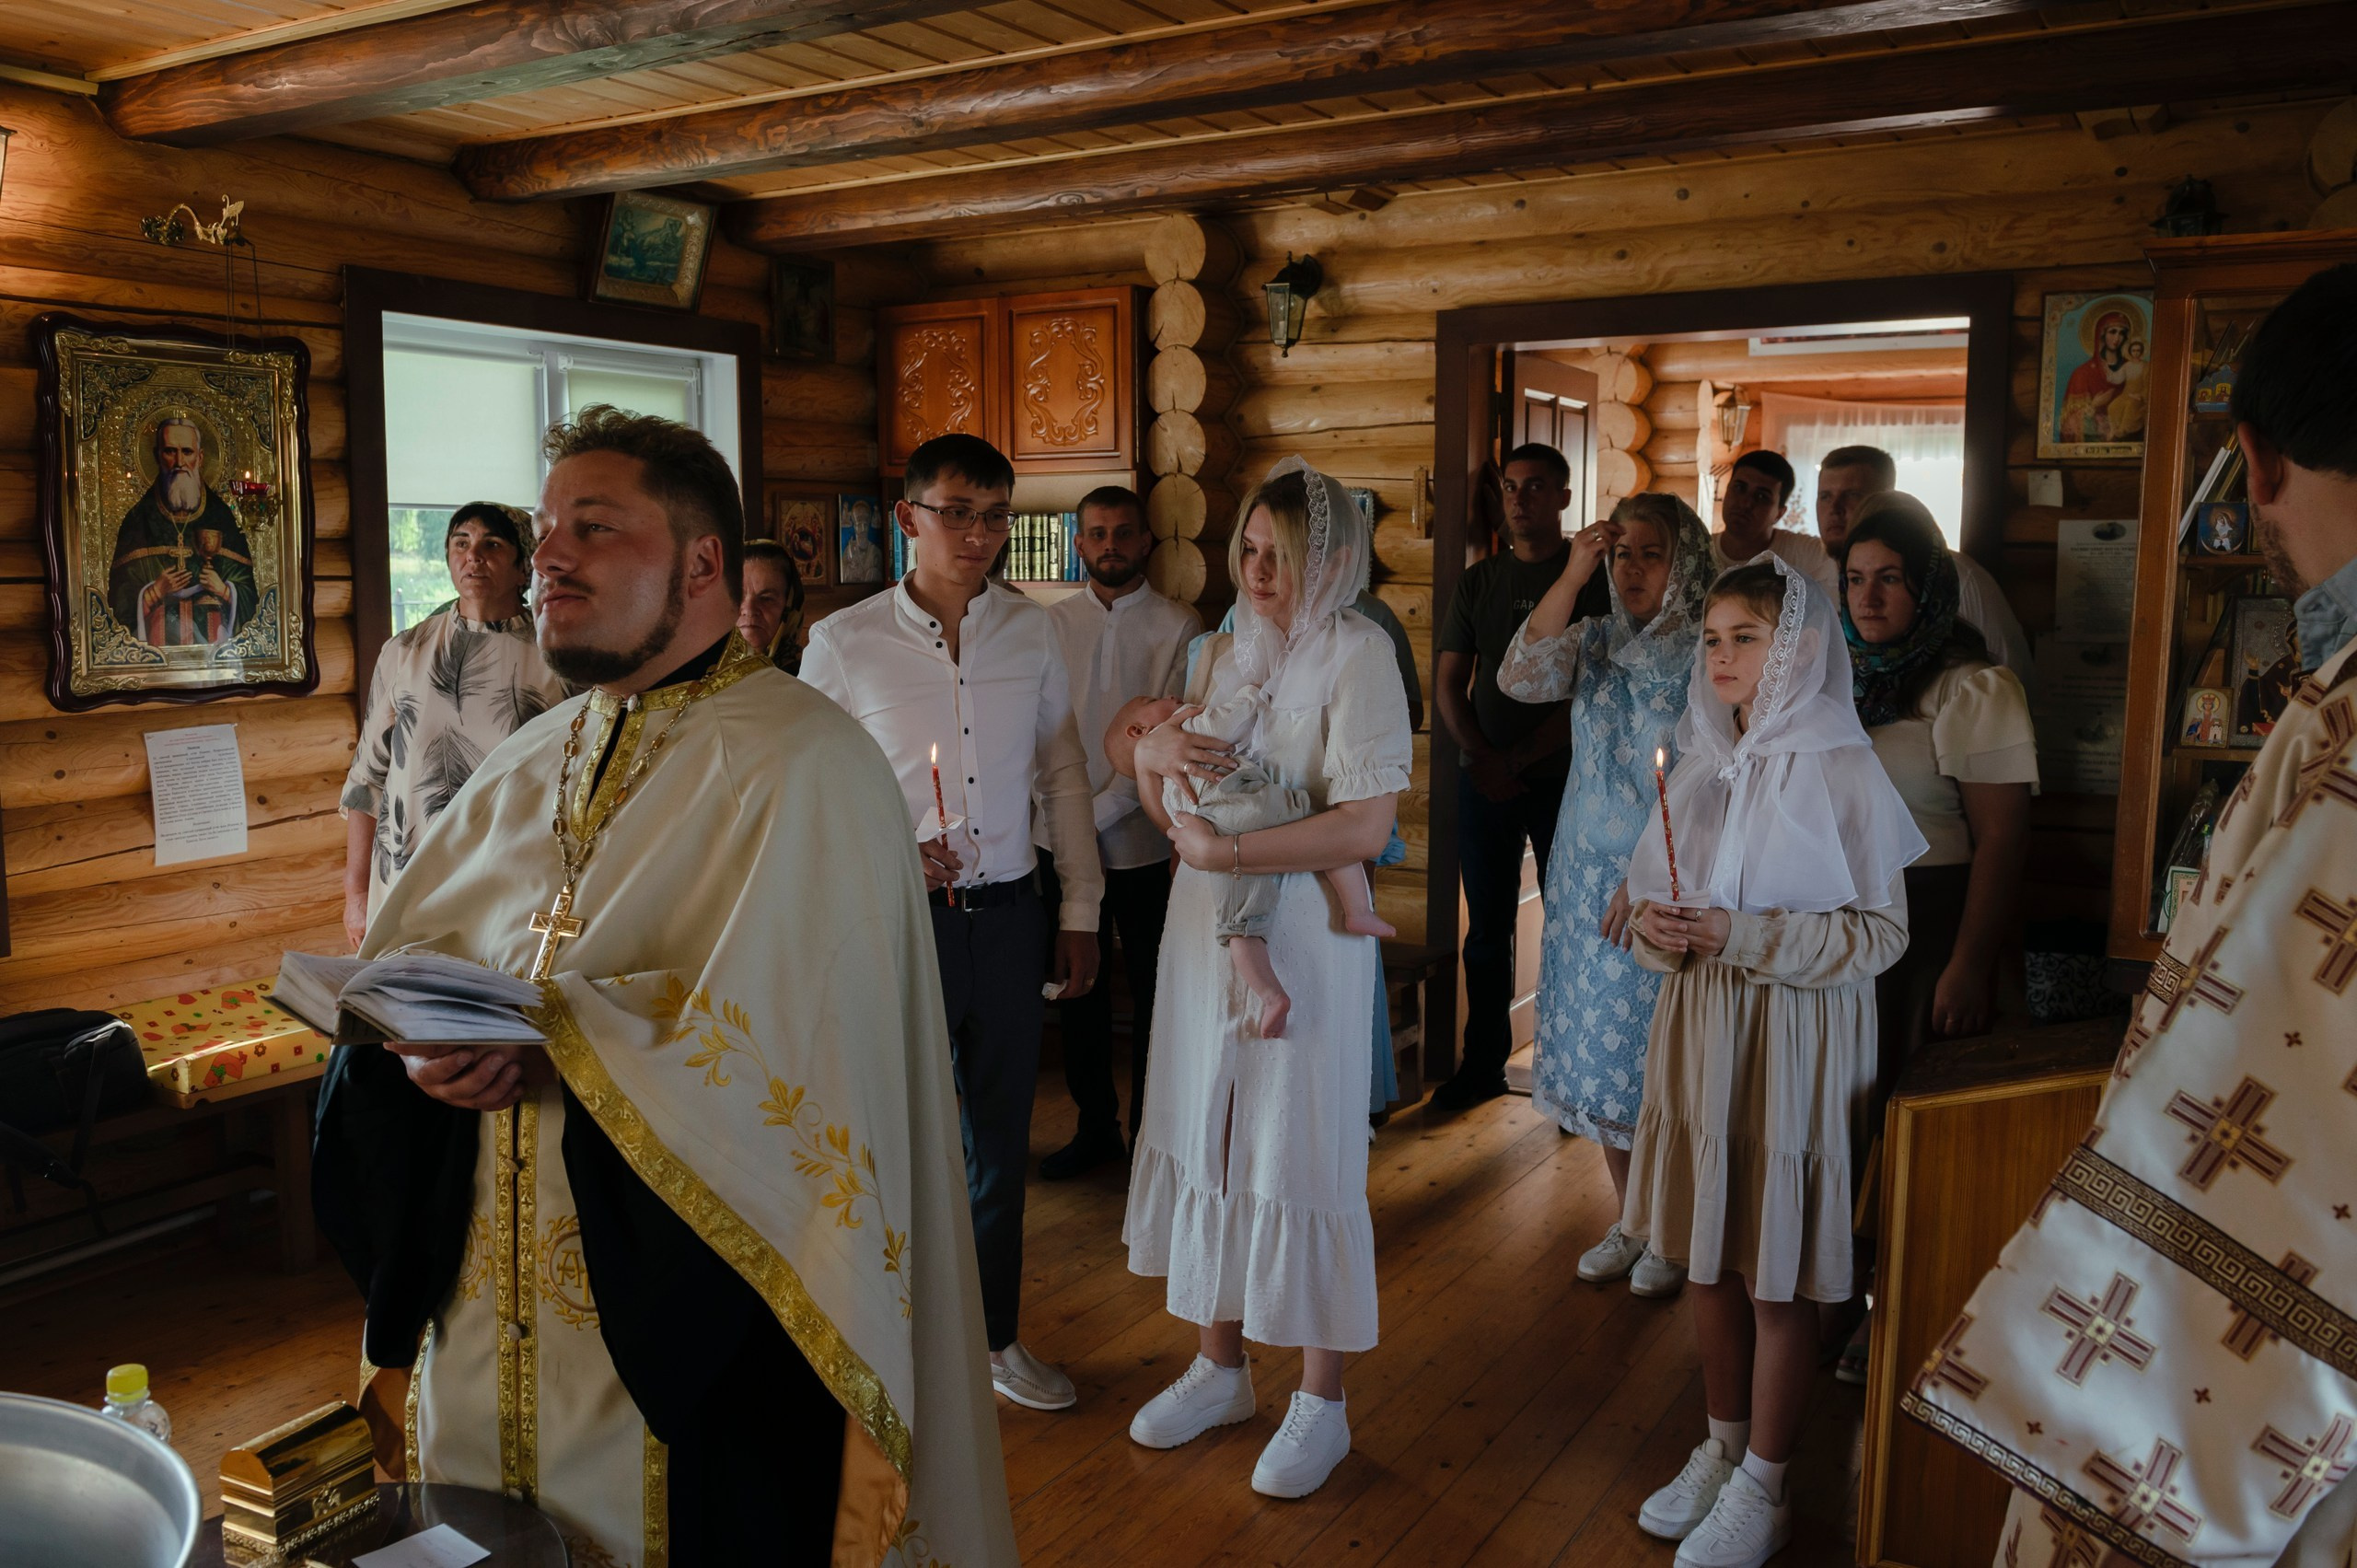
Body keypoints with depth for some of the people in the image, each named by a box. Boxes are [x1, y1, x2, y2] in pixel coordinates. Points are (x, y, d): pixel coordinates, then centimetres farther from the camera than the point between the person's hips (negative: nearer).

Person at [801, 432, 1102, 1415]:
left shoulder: (1031, 631, 5)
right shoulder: (843, 643, -5)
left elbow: (1063, 774, 10)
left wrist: (1080, 910, 9)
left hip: (1010, 916, 3)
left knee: (1000, 1140, 14)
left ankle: (994, 1336, 33)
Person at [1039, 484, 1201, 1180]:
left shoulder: (1178, 627, -4)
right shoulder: (1051, 622, 5)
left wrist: (1100, 812, -14)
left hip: (1143, 841, -3)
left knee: (1151, 993, 7)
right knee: (1077, 989, 13)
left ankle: (1150, 1133, 23)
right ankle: (1095, 1125, 29)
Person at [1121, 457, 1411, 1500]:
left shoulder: (1358, 656, -10)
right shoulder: (1227, 653, 10)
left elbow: (1364, 827, -20)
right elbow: (1169, 810, 14)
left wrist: (1224, 850, -18)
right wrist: (1153, 753, -8)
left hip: (1302, 934, -6)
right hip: (1207, 928, 6)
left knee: (1300, 1152, 3)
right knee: (1211, 1138, 12)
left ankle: (1321, 1401, 21)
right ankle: (1220, 1365, 31)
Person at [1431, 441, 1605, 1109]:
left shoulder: (1591, 577, -2)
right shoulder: (1478, 580, 11)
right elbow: (1448, 685, 9)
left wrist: (1517, 757, -13)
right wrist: (1482, 758, -6)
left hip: (1562, 779, -3)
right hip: (1484, 779, 4)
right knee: (1487, 929, 9)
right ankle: (1483, 1064, 19)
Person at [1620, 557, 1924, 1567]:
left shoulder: (1842, 773, -11)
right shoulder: (1702, 765, 6)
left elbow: (1880, 933, -12)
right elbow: (1658, 886, 15)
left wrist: (1742, 935, -21)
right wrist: (1660, 929, -8)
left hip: (1795, 1040, -5)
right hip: (1699, 1028, 6)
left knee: (1775, 1278, 5)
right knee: (1705, 1257, 15)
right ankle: (1722, 1448, 33)